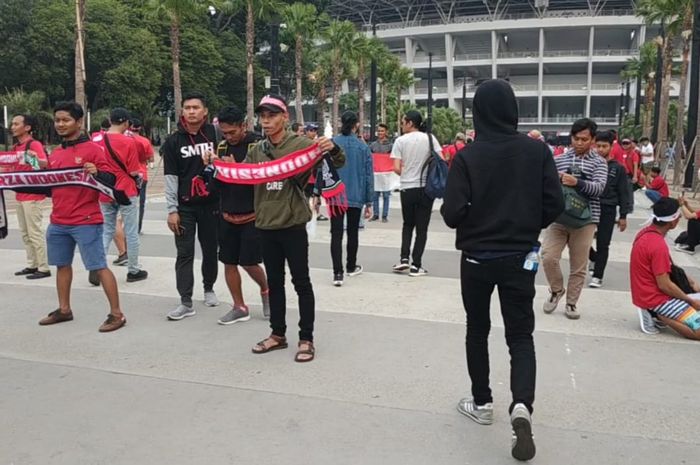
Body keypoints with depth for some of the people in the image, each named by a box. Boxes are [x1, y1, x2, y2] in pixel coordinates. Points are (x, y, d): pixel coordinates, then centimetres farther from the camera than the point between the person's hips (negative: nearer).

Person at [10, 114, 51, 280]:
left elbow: (45, 163, -26)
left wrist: (36, 158, -45)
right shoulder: (16, 147, 15)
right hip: (20, 195, 9)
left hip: (33, 195, -9)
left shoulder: (34, 144, -12)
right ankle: (32, 265, 20)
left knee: (35, 232, -6)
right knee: (25, 233, 12)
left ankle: (43, 268, 0)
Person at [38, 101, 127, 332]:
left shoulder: (93, 149, -7)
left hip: (86, 221, -7)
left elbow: (110, 180, -12)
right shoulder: (55, 154, 14)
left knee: (99, 266, -6)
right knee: (62, 264, 15)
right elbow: (50, 185, 23)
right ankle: (64, 309, 30)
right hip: (58, 222, 7)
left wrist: (97, 172, -31)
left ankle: (116, 314, 0)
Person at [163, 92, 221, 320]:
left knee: (211, 250, 12)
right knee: (184, 254, -1)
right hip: (185, 206, -1)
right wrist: (172, 209, -7)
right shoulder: (173, 141, 0)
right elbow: (171, 177, -2)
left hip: (211, 203, 1)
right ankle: (186, 302, 3)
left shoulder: (215, 134, 1)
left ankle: (209, 289, 33)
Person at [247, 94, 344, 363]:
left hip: (293, 225, -5)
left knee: (301, 283, 3)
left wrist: (332, 149, -29)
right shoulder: (256, 151, 8)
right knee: (274, 282, 14)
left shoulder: (300, 144, -6)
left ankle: (306, 339, 12)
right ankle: (278, 334, 27)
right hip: (266, 225, 5)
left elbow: (338, 163, -7)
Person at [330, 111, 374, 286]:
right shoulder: (363, 147, -1)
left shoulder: (331, 144, -4)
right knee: (353, 232, 16)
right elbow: (369, 175, 1)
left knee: (336, 234, 0)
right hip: (356, 197, 1)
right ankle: (351, 267, 31)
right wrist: (369, 202, 7)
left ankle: (338, 273, -10)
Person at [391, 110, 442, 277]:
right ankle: (416, 265, 4)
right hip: (426, 188, 0)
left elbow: (396, 168, -7)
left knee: (408, 225, 18)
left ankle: (404, 259, 7)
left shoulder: (400, 141, -3)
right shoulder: (430, 138, 1)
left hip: (407, 188, 0)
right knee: (422, 228, 5)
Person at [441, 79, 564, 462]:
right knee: (521, 335, 11)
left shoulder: (468, 156, -12)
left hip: (477, 257, -1)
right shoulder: (537, 150, -5)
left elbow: (452, 213, -15)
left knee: (477, 331, 18)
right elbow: (555, 204, -3)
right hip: (520, 257, 1)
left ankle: (481, 403, 27)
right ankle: (522, 405, -10)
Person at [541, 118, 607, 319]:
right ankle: (557, 290, 16)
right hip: (558, 218, 1)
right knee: (548, 257, -10)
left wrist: (577, 183, -31)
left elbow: (599, 188, -13)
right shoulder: (559, 160, 9)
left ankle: (571, 303, 21)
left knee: (578, 265, 5)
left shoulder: (599, 162, 2)